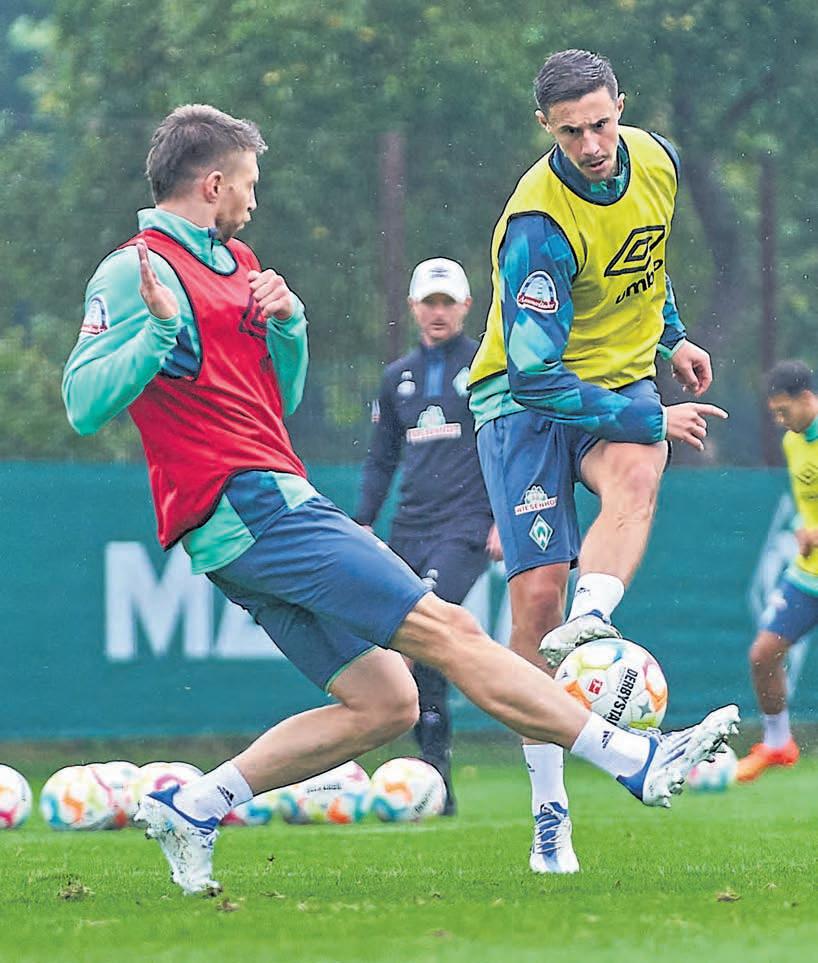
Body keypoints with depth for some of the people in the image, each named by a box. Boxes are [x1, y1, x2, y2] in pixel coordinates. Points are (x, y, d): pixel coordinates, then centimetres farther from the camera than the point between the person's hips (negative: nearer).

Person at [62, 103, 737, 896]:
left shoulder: (231, 263, 22)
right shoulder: (135, 272, -6)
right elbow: (84, 405, -14)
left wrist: (285, 322, 6)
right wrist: (158, 331, -26)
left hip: (272, 500, 10)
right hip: (247, 503, -10)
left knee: (382, 702, 4)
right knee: (444, 630, -11)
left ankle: (190, 808, 7)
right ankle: (636, 760, -12)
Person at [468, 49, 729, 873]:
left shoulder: (656, 160, -4)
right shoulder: (537, 225, -25)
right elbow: (534, 374, -26)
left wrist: (670, 336, 20)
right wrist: (651, 420, -21)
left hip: (621, 379, 4)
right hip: (527, 400, -4)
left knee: (634, 479, -34)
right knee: (535, 594, -13)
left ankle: (589, 622, -55)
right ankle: (549, 811, -5)